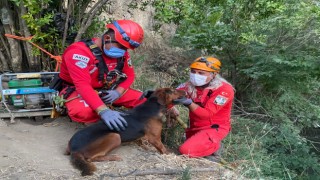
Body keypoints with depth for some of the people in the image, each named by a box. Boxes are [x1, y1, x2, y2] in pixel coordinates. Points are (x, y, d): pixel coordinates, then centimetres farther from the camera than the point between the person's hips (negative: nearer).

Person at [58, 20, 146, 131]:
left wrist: (118, 92, -19)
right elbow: (83, 86, -38)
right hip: (78, 90, -6)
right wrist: (103, 111, -51)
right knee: (84, 112, -40)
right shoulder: (79, 52, -29)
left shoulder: (122, 52, -6)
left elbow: (130, 75, 3)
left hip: (105, 90, 6)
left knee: (141, 99, -6)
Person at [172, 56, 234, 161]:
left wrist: (189, 103, -43)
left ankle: (214, 146, -1)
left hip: (214, 128, -7)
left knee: (186, 150, -26)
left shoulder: (224, 89, -22)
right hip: (194, 127, 7)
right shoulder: (191, 85, -6)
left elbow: (207, 114, -27)